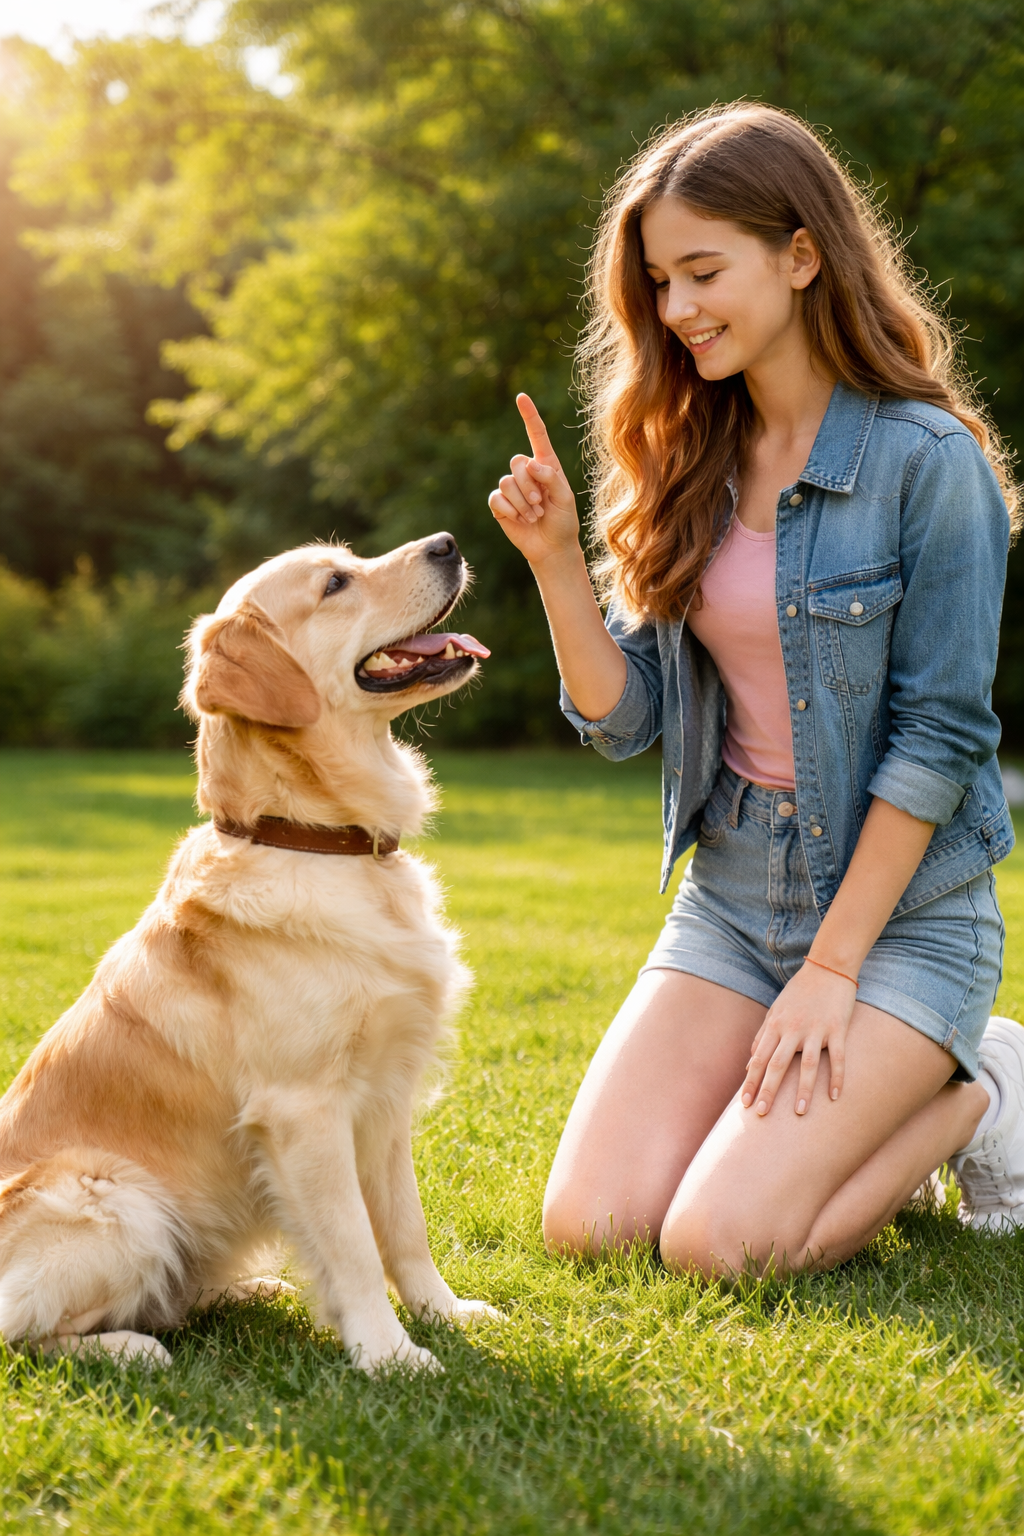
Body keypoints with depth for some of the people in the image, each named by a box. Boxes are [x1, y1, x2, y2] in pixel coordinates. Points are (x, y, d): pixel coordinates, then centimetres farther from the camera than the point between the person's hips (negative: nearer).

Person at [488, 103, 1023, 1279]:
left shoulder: (928, 463, -14)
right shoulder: (687, 465, 4)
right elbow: (623, 719, 2)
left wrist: (830, 972, -15)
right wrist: (556, 560, -12)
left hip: (902, 905, -6)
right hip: (730, 898, 6)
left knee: (718, 1242, -18)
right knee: (587, 1225, -6)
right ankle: (853, 1111, 17)